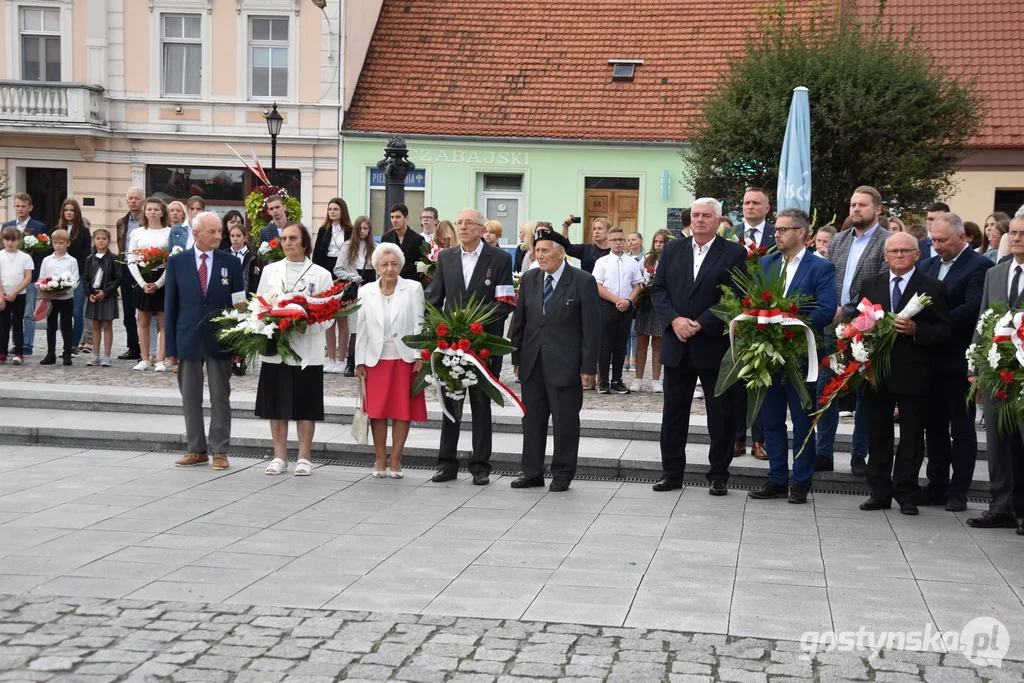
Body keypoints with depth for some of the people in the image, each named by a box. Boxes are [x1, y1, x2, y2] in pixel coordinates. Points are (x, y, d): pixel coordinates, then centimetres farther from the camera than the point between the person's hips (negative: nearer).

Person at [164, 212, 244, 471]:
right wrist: (171, 345, -1)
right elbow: (170, 304, 3)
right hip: (188, 339, 1)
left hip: (219, 340, -1)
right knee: (190, 398, 7)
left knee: (220, 397, 4)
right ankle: (196, 449, 17)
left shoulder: (231, 263, 1)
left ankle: (219, 451, 10)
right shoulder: (177, 262, 2)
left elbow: (240, 304, 2)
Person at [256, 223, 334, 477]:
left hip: (307, 349, -2)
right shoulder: (270, 271, 10)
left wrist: (306, 324, -18)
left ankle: (304, 458, 10)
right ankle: (279, 456, 14)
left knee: (306, 404, 2)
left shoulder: (321, 275, 1)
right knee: (276, 403, 5)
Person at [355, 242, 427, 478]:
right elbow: (361, 328, 7)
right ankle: (381, 460, 13)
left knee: (403, 411, 2)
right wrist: (360, 361, 4)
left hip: (405, 359, -1)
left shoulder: (413, 289, 1)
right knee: (377, 411, 3)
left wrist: (419, 355, -9)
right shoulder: (366, 291, 6)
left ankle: (395, 460, 11)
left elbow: (419, 324, -2)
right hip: (376, 359, 2)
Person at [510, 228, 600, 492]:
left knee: (565, 421, 3)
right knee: (532, 419, 10)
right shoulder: (529, 279, 7)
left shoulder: (583, 281, -7)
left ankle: (562, 474, 15)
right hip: (532, 362, 5)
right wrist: (517, 358, 9)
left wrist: (588, 366, -10)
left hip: (564, 364, -4)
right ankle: (532, 472, 19)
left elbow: (591, 327, -7)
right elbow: (519, 321, 12)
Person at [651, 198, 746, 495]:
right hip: (677, 344, 3)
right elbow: (658, 289, 5)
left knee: (721, 413, 4)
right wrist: (674, 320, -11)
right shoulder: (673, 249, 10)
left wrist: (700, 324, -16)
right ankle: (671, 473, 17)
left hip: (715, 345, -3)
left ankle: (719, 475, 14)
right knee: (674, 411, 8)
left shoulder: (734, 253, -2)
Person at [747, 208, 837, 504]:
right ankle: (777, 480, 19)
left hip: (801, 355, -5)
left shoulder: (821, 267, -5)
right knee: (771, 421, 10)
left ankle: (801, 483, 13)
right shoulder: (765, 263, 11)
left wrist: (792, 327, -23)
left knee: (803, 423, 5)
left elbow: (827, 310, -15)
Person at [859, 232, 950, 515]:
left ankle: (905, 494, 11)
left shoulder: (933, 288, 0)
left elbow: (943, 331, -4)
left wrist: (916, 330, -20)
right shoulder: (870, 285, 10)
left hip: (913, 374, -3)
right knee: (879, 434, 8)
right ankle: (879, 492, 15)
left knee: (911, 436, 3)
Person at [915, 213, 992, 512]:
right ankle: (937, 487, 19)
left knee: (962, 428, 4)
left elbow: (971, 309, -21)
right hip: (931, 358, 7)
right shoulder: (927, 266, 13)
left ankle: (958, 491, 10)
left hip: (959, 360, -6)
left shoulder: (979, 266, -10)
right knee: (934, 426, 11)